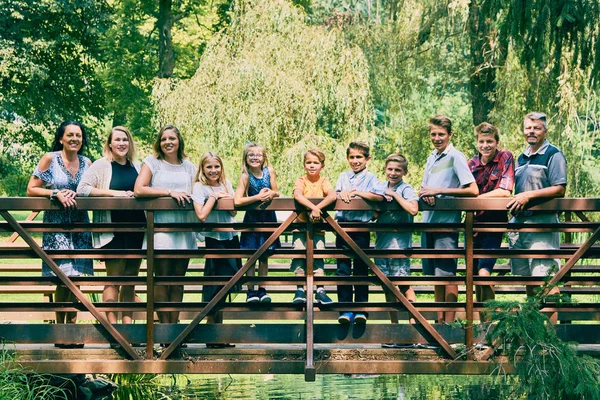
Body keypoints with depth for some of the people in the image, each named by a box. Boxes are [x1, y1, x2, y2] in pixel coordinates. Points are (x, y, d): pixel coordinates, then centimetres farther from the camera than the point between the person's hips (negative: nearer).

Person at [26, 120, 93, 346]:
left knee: (76, 277, 0)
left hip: (80, 225, 4)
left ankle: (71, 326, 10)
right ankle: (60, 328, 2)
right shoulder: (50, 159, -2)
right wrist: (56, 194, -16)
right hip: (56, 224, -4)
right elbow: (31, 190, -3)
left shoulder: (87, 163, 9)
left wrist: (77, 194, -8)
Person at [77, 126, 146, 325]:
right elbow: (82, 189, -10)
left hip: (136, 229, 4)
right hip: (112, 231, -4)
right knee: (113, 279, -4)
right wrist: (112, 192, -16)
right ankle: (112, 324, -3)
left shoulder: (137, 166, 13)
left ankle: (128, 322, 14)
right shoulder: (101, 165, 0)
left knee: (131, 279, 8)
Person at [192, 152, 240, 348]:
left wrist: (226, 199, -16)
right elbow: (201, 215, -20)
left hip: (231, 237, 6)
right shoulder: (199, 187, -8)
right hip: (214, 239, -6)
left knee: (225, 287, 10)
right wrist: (214, 197, -15)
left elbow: (234, 211, 2)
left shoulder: (226, 184, 9)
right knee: (214, 288, -4)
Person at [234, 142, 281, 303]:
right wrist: (258, 196, -25)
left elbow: (276, 192, 5)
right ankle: (251, 291, 9)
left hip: (268, 218, 3)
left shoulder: (269, 171, -6)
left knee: (264, 257, 10)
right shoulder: (246, 176, -17)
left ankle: (262, 290, 18)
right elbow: (237, 201, -27)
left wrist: (271, 194, -18)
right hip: (252, 219, -3)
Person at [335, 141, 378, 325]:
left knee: (361, 269, -1)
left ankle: (361, 310, 3)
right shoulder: (343, 176, 16)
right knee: (342, 269, -3)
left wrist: (355, 193, -16)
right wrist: (341, 194, -16)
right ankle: (345, 310, -2)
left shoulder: (371, 178, 6)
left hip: (361, 228, -2)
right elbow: (335, 194, 4)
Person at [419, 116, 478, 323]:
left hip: (447, 222, -8)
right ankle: (440, 320, 17)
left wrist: (439, 191, -17)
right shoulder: (431, 159, 16)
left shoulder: (456, 157, -7)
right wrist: (424, 193, -7)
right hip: (429, 221, 8)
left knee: (447, 274, -7)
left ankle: (449, 323, -4)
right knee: (435, 274, 10)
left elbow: (473, 191, -15)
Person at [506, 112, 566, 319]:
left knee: (545, 279, -12)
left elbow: (559, 189, -13)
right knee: (527, 278, 13)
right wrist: (514, 203, 12)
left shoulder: (553, 155, -4)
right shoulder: (522, 158, 20)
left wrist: (529, 195, -19)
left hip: (542, 223, -8)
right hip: (519, 222, 8)